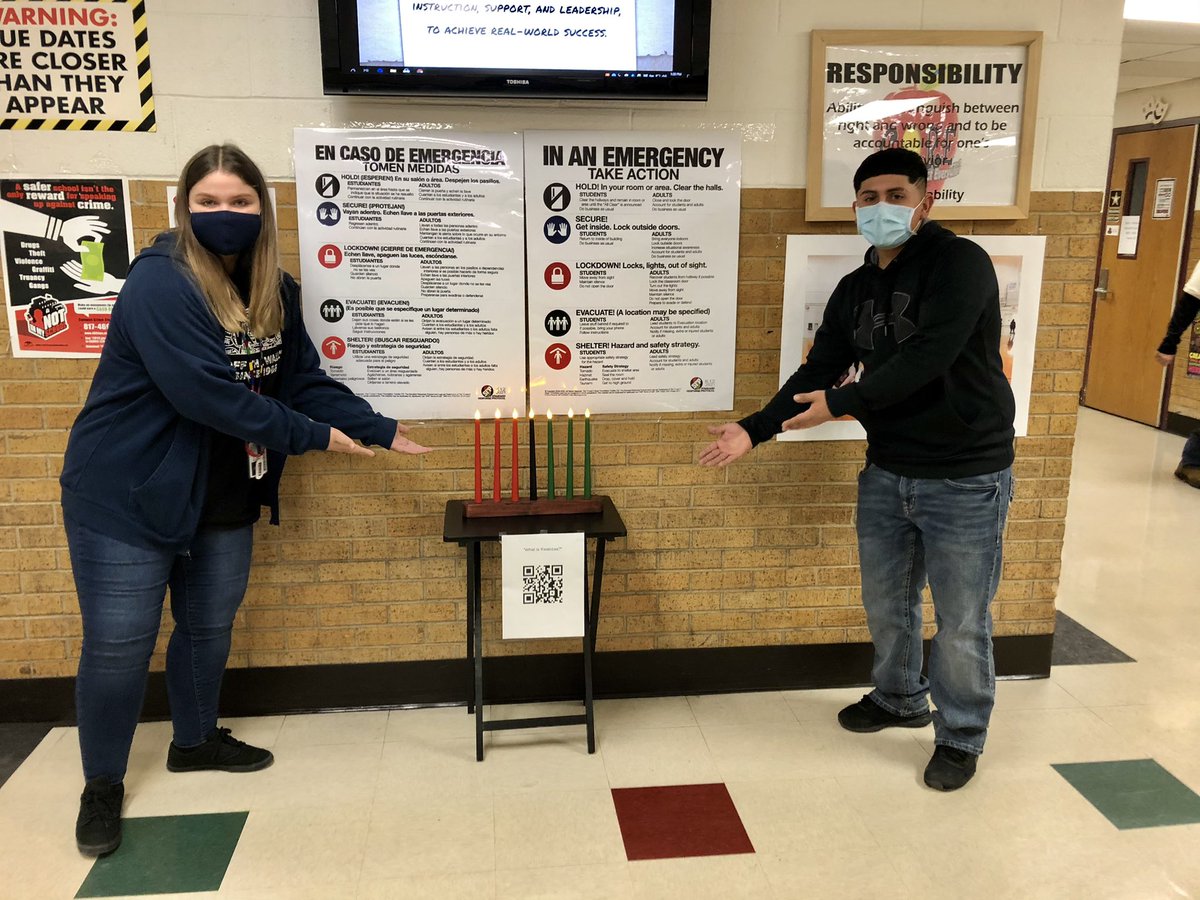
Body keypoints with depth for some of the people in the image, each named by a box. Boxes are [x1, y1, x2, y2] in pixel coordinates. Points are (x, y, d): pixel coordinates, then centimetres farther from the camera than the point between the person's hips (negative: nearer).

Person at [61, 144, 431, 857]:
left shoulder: (276, 292, 2)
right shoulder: (160, 282, -22)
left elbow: (305, 379, 4)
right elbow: (205, 392, -30)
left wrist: (379, 428, -7)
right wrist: (313, 436, -24)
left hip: (224, 500, 7)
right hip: (126, 495, -6)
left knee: (210, 627, 19)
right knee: (119, 643, 4)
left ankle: (196, 740, 42)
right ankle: (102, 785, 25)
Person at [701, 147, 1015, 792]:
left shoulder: (959, 263, -14)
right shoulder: (854, 290, 7)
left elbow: (927, 357, -26)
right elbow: (817, 373, 6)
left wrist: (842, 402, -20)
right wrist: (753, 430, -5)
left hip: (965, 477, -6)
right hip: (887, 472, 7)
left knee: (961, 620, 6)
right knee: (885, 602, 19)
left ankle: (960, 735, 28)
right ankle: (900, 699, 45)